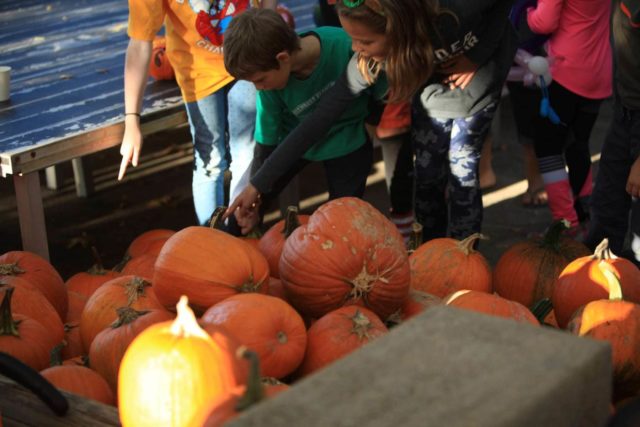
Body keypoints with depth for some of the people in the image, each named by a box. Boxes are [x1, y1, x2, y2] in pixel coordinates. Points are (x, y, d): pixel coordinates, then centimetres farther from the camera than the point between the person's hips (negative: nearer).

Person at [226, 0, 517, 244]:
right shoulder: (368, 60, -32)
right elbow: (319, 119, -28)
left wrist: (477, 56, -26)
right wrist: (258, 184, -29)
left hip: (474, 88, -2)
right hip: (431, 96, 2)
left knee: (461, 175, -2)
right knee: (428, 176, 3)